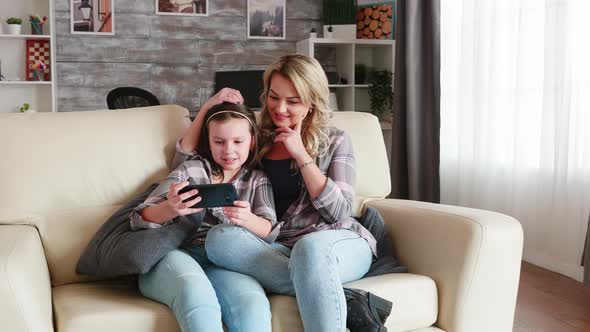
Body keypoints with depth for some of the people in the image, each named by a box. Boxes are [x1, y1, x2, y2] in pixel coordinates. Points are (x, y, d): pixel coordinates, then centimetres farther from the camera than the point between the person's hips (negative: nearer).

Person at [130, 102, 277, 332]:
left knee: (253, 303, -34)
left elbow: (269, 232, 4)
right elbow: (140, 220, 5)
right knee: (196, 294, -38)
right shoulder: (191, 169, 14)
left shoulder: (257, 180, 21)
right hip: (173, 255, -1)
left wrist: (246, 219, -21)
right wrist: (170, 209, -20)